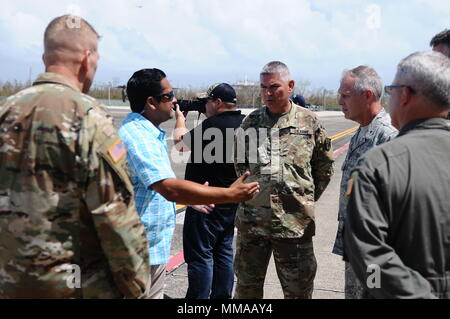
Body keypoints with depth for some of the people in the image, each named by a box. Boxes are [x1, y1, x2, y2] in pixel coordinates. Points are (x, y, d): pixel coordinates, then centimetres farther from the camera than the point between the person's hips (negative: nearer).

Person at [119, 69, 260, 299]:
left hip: (154, 245, 10)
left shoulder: (149, 132, 12)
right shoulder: (138, 136, -23)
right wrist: (229, 195, -31)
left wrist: (186, 197, 21)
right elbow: (170, 188, -33)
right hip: (144, 249, -10)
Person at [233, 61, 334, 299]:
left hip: (295, 223, -2)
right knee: (247, 287, 15)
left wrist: (308, 197, 8)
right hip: (252, 220, 2)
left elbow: (325, 166, 9)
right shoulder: (251, 123, 5)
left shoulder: (310, 122, 0)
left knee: (298, 289, 10)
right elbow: (239, 162, 18)